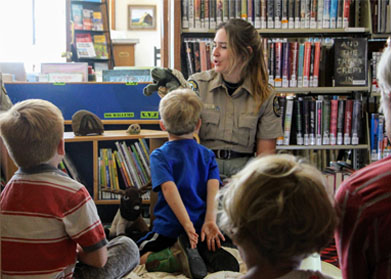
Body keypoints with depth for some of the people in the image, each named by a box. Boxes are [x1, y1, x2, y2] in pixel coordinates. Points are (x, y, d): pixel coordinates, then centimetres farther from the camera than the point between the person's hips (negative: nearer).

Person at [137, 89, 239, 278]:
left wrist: (187, 225, -24)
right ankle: (206, 252, -9)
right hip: (201, 226, 4)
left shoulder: (159, 155, -2)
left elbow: (169, 188, -17)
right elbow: (213, 187, -6)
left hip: (169, 229, -4)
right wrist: (210, 221, -15)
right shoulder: (208, 155, 10)